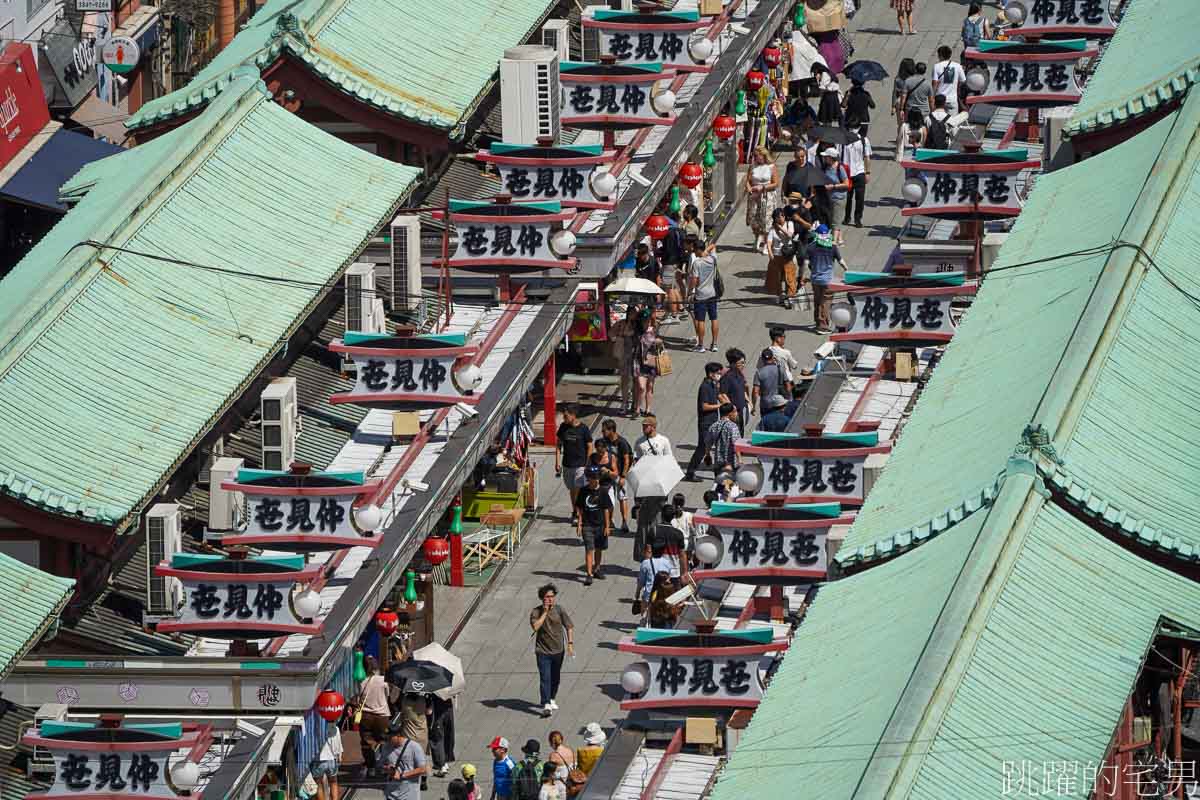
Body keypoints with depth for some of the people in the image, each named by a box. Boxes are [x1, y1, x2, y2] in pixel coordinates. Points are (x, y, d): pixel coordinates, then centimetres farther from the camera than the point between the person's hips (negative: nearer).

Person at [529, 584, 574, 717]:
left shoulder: (560, 610, -3)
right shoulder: (536, 611, -8)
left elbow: (569, 627, 0)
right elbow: (535, 626, -23)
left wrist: (570, 644, -9)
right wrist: (544, 613, -22)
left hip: (558, 650, 3)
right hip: (543, 651, -3)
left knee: (555, 677, 16)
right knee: (545, 678, -12)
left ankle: (551, 699, 36)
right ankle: (546, 705, -15)